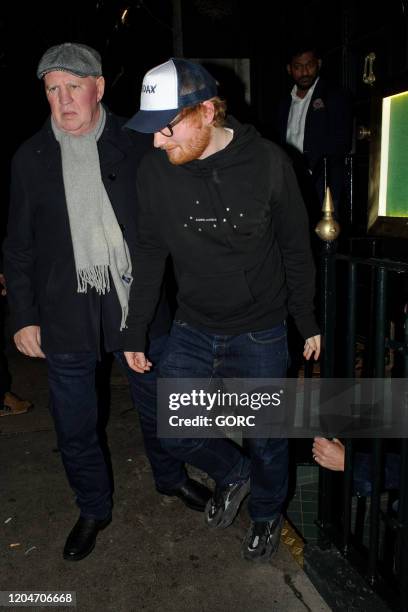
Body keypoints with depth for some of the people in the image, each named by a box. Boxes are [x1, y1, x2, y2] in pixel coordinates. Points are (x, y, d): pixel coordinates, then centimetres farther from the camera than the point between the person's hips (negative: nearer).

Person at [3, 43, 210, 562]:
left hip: (138, 301, 0)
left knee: (157, 402, 17)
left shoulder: (136, 146, -3)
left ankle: (171, 477, 46)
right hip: (66, 312, 1)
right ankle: (93, 509, 37)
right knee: (74, 425, 12)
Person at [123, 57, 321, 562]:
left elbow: (296, 248, -4)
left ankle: (266, 513, 46)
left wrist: (307, 321, 2)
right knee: (172, 431, 7)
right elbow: (149, 254, 1)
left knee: (266, 438, 13)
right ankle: (231, 473, 40)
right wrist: (135, 332, 5)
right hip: (192, 331, 3)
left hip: (260, 334, -2)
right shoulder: (154, 170, -10)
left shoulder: (267, 162, -15)